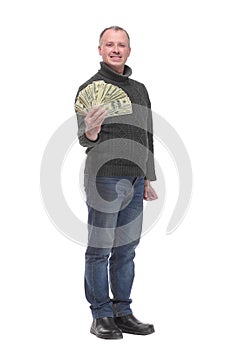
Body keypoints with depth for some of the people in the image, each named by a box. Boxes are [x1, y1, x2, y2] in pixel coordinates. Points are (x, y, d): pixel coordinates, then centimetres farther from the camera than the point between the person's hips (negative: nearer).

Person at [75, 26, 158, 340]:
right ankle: (101, 316, 7)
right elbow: (84, 139, -10)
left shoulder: (140, 89, 17)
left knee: (126, 250, 10)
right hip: (105, 178, -6)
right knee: (100, 250, -1)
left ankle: (123, 313, 18)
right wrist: (90, 133, -34)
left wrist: (148, 178, 18)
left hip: (135, 181, 6)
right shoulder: (91, 88, -2)